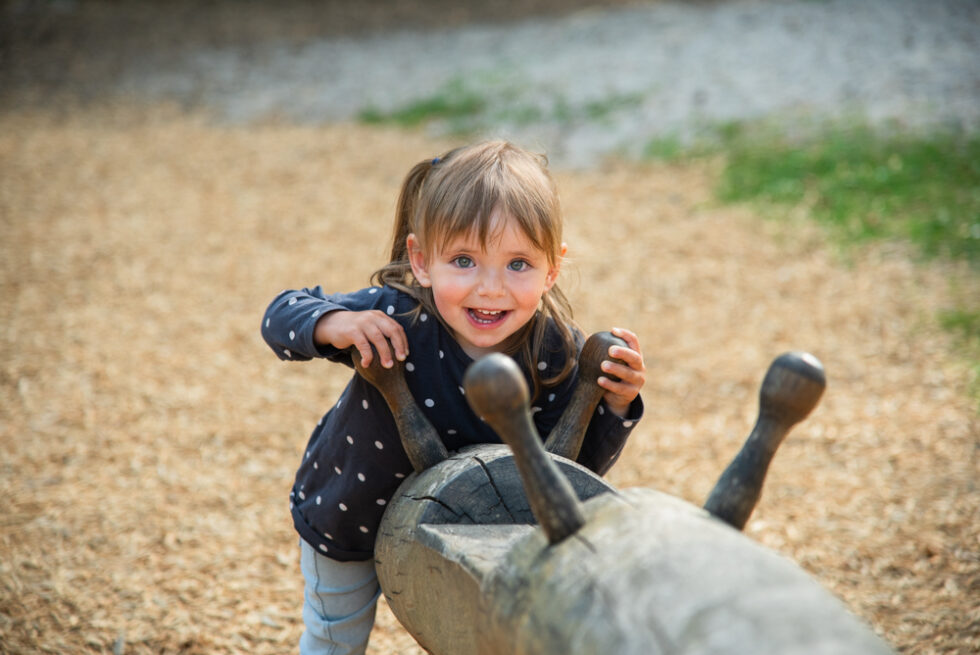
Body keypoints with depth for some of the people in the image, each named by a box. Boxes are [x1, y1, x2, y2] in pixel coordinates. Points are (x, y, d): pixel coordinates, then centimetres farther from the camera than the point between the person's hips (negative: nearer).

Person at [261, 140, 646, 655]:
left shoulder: (556, 355, -29)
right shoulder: (394, 318, -37)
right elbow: (281, 316, -24)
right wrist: (333, 325, -45)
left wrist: (615, 405, -35)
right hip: (346, 515, -2)